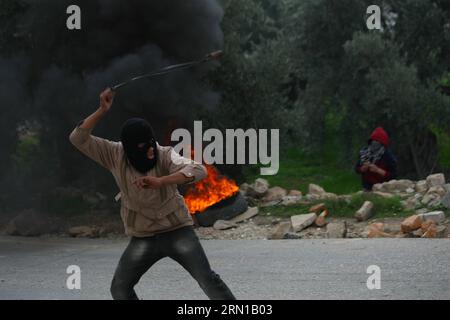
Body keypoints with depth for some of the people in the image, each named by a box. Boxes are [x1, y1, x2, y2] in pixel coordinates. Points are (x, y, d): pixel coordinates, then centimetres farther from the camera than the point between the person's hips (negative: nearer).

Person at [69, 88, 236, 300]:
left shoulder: (164, 155, -20)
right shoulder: (116, 155, -10)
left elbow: (199, 171, -35)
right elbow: (78, 139, -15)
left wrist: (159, 182, -48)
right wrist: (102, 111, -27)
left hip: (177, 230, -3)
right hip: (143, 238, 4)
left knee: (207, 279, -14)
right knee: (119, 288, 1)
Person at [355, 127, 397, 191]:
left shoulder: (388, 156, -8)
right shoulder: (364, 153, 5)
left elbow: (393, 175, -11)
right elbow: (357, 169, 12)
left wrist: (378, 170, -20)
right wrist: (363, 168, -10)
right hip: (367, 188, 5)